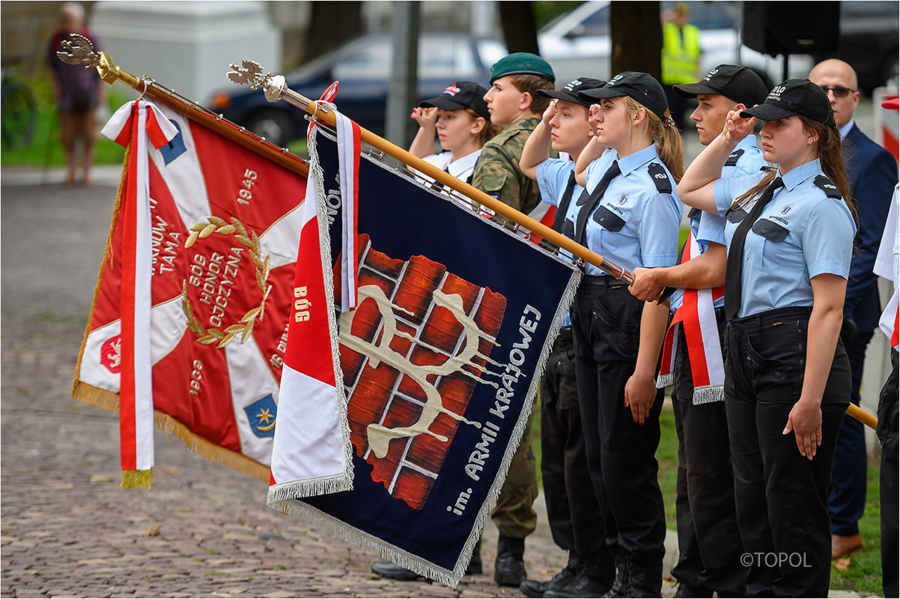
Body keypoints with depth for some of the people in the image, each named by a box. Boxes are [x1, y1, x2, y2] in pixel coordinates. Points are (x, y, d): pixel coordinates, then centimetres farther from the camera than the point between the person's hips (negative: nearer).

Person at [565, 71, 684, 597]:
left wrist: (644, 371, -23)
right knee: (600, 454, 12)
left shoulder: (652, 188, -17)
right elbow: (580, 171, 39)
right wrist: (599, 136, 20)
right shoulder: (608, 170, 10)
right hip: (590, 317, 10)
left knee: (626, 457, -5)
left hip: (629, 320, -10)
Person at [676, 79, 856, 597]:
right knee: (753, 495, 13)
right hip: (746, 354, 9)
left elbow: (829, 307, -20)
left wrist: (811, 399, -25)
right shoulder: (758, 192, 13)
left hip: (794, 354, -9)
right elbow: (689, 190, 34)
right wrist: (728, 139, 18)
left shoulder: (821, 204, -13)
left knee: (794, 500, -2)